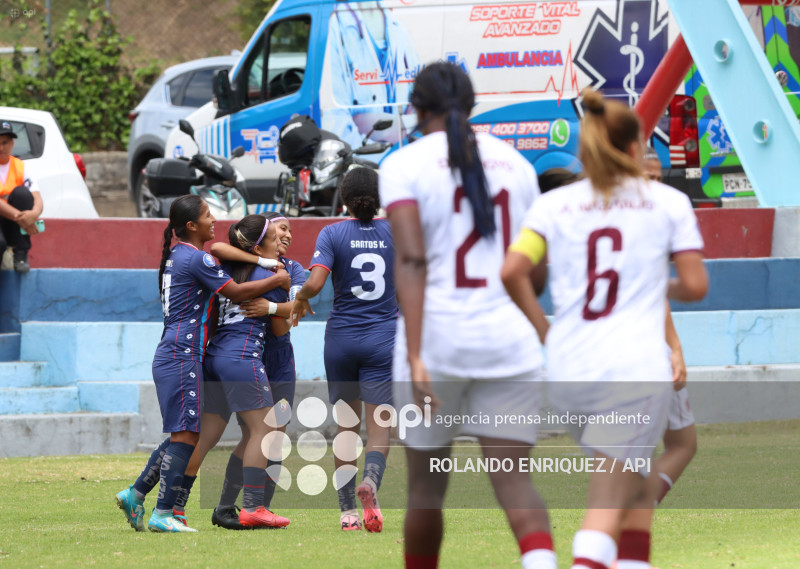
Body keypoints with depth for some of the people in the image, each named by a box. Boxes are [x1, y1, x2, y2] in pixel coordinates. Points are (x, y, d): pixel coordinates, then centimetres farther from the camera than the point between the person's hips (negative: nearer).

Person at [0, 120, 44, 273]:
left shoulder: (20, 167, 5)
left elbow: (37, 199, -8)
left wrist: (34, 213, -34)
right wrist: (19, 217, -35)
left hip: (13, 226, 5)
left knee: (21, 192, -26)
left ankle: (21, 255, -22)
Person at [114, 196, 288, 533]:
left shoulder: (175, 255, 18)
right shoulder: (196, 258, -11)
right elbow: (235, 292, -10)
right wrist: (276, 280, 1)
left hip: (169, 357, 10)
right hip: (183, 357, -10)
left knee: (182, 435, 14)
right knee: (186, 435, -10)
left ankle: (136, 494, 14)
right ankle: (163, 513, -13)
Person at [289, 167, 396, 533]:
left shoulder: (332, 234, -4)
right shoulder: (395, 232, 1)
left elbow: (314, 283, -16)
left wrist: (300, 299, 4)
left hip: (341, 338, 0)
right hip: (383, 338, 0)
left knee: (346, 430, 12)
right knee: (379, 430, -3)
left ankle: (347, 511, 11)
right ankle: (371, 480, -34)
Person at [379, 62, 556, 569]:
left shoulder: (405, 165, -3)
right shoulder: (514, 162, 10)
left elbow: (411, 261, -15)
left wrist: (415, 357, -20)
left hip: (437, 337, -2)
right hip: (510, 341, 2)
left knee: (426, 484, 14)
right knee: (513, 480, -2)